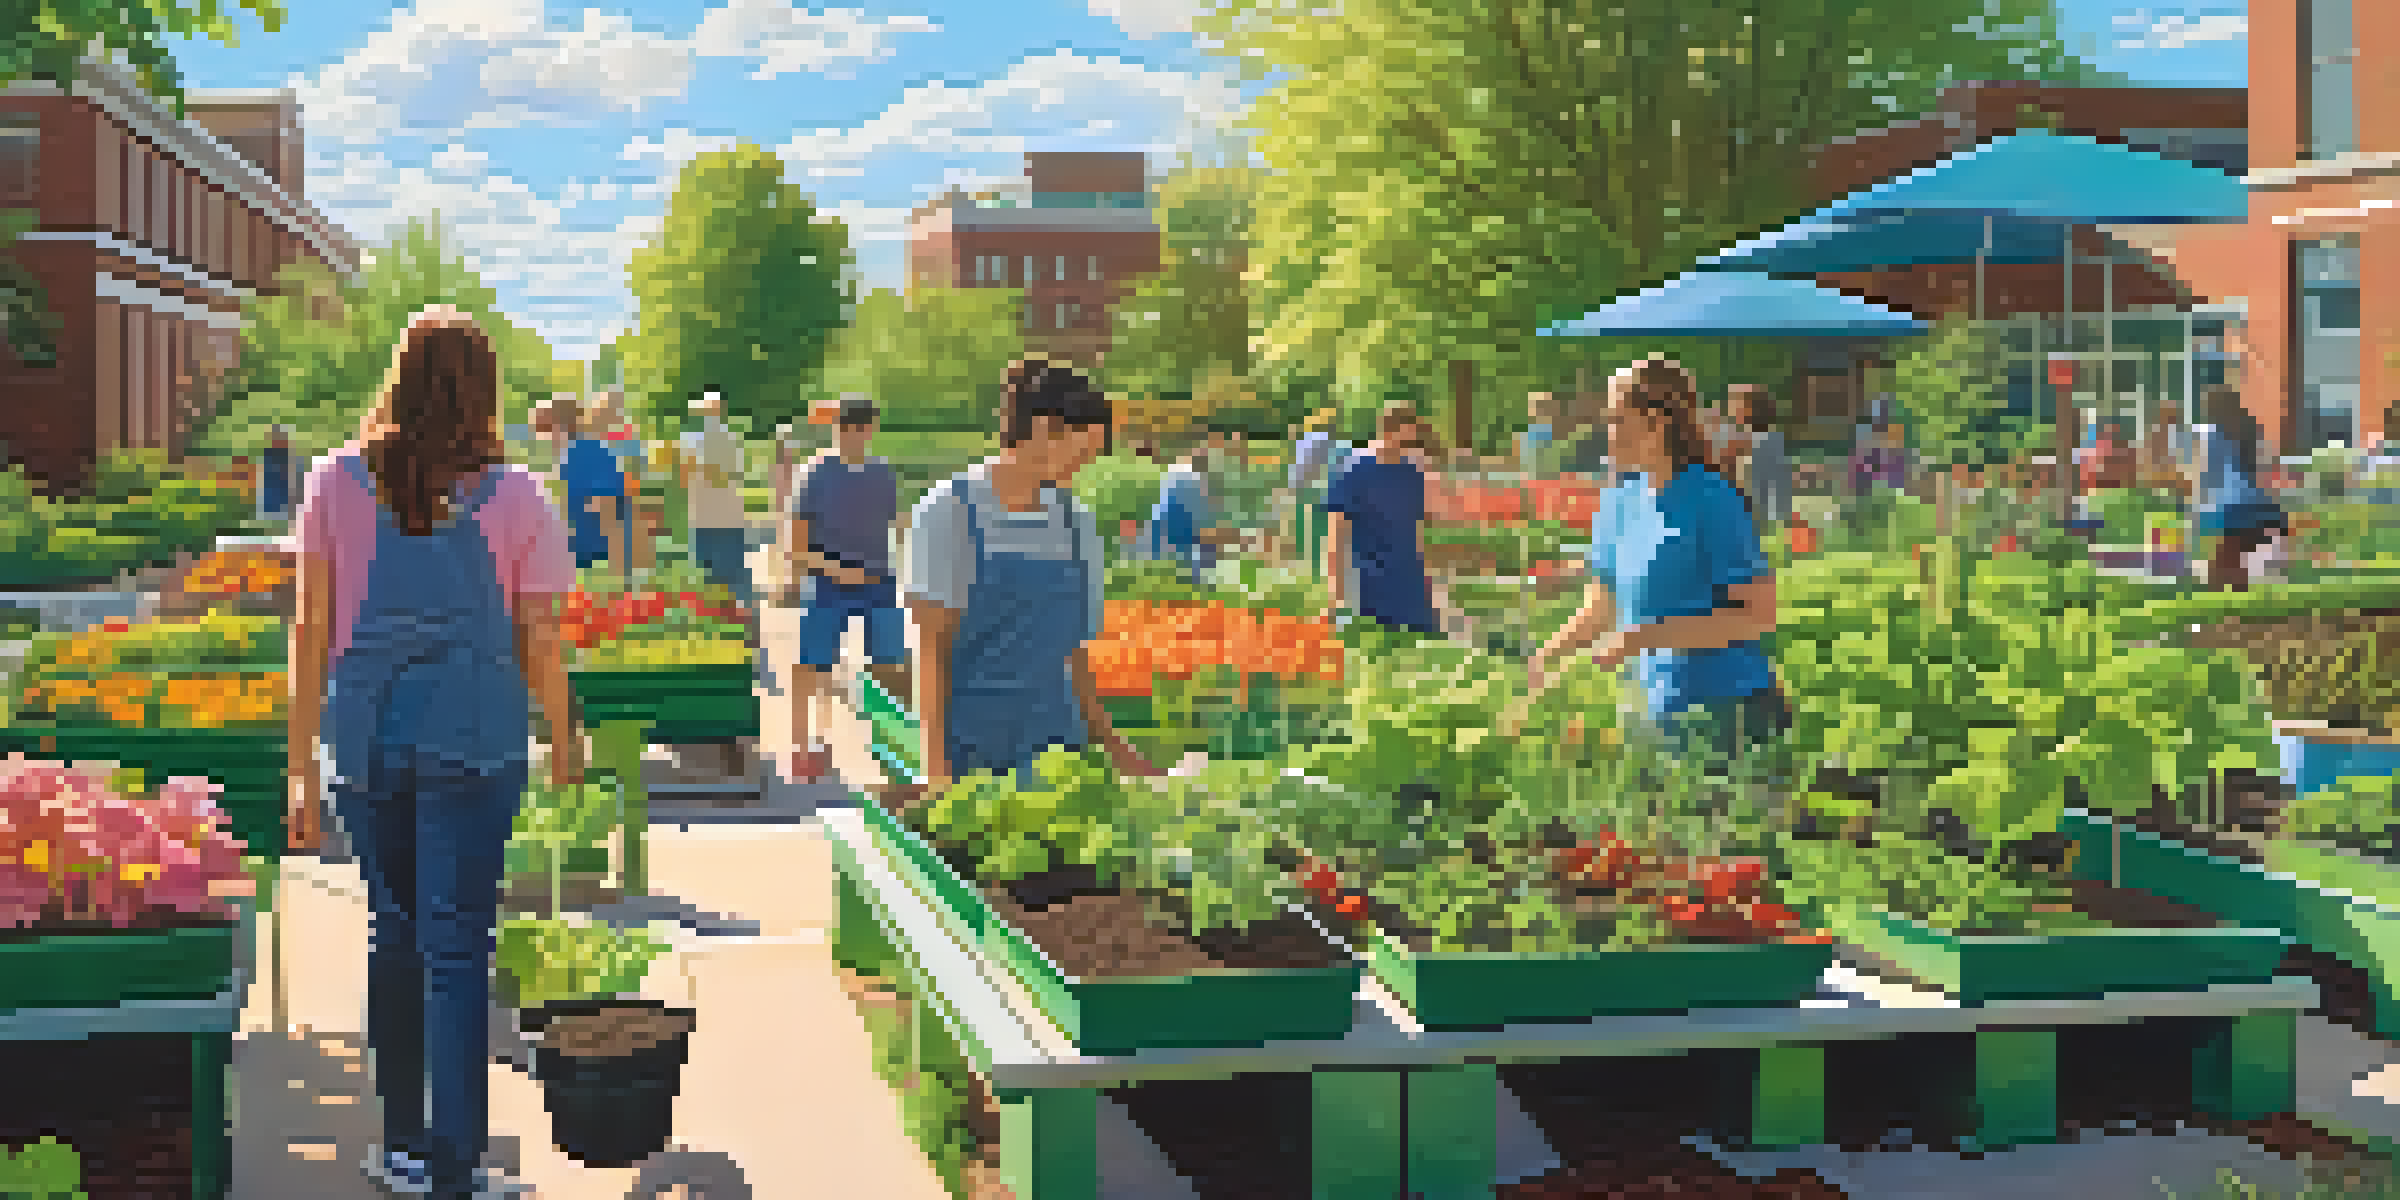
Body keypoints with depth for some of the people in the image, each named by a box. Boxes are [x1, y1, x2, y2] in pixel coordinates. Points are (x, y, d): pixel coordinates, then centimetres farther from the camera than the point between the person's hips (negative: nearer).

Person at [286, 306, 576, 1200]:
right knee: (456, 945, 0)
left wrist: (302, 766, 9)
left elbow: (310, 632, 3)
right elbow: (540, 647, 0)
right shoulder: (514, 498, -3)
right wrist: (566, 757, 13)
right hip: (475, 741, -2)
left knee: (394, 932, 15)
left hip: (363, 735, 2)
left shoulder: (336, 482, 2)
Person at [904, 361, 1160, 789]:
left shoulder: (1075, 523, 10)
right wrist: (936, 766, -12)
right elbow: (930, 649, -7)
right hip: (971, 753, -4)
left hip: (1055, 751, 4)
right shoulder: (947, 513, -5)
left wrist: (1112, 745, 17)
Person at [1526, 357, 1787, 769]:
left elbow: (1760, 616, -17)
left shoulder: (1711, 503, -14)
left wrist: (1651, 635, -23)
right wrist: (1547, 657, 3)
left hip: (1727, 711, -7)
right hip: (1659, 711, 7)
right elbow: (1602, 603, 19)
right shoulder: (1620, 502, 7)